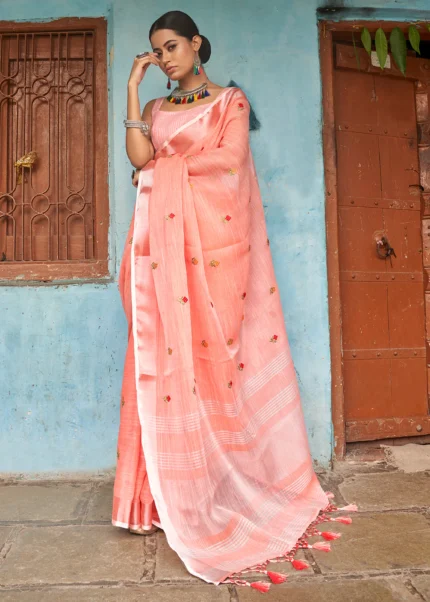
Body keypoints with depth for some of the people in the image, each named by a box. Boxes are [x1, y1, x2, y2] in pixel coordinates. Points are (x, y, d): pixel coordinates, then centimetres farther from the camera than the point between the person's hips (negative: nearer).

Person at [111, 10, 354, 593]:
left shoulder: (230, 100, 12)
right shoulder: (156, 108, 22)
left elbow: (228, 159, -6)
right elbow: (139, 156, 2)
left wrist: (165, 168, -1)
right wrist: (133, 88, 5)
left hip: (214, 239, -3)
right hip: (166, 243, 4)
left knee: (216, 350, -6)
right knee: (167, 355, -3)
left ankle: (226, 482, 5)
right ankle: (174, 488, 4)